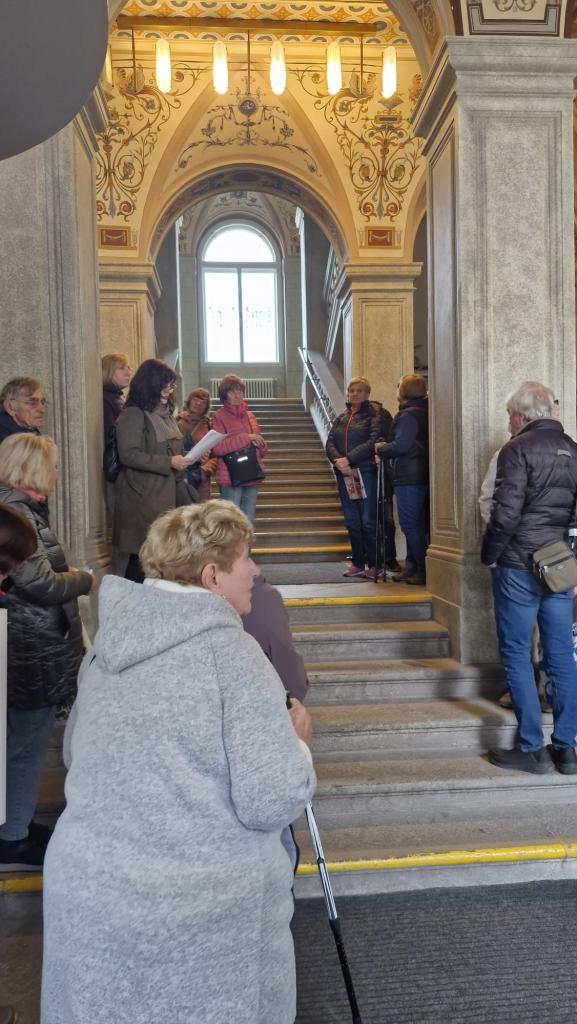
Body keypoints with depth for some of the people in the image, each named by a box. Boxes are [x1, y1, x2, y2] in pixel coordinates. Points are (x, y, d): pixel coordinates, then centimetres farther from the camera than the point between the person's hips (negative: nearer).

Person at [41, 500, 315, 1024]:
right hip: (199, 909, -5)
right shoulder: (231, 650, -19)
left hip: (85, 891, 6)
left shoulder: (108, 642, 0)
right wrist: (296, 739, -3)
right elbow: (274, 803, -22)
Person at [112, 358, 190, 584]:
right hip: (145, 496, -8)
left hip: (169, 491, 8)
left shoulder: (165, 413, 17)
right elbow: (129, 455, -17)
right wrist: (169, 463, -19)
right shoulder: (133, 414, -8)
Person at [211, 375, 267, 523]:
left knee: (248, 521, 12)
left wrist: (260, 445, -4)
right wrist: (246, 438, -17)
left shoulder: (250, 415, 15)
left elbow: (262, 447, 20)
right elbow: (217, 448, -16)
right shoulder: (219, 416, -3)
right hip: (231, 478, -6)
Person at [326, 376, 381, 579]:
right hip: (344, 474, 6)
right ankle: (357, 563, 17)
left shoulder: (373, 416, 1)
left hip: (365, 472, -6)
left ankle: (373, 565, 3)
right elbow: (330, 443, 8)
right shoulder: (340, 418, 19)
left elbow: (373, 442, -13)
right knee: (352, 521, 9)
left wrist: (348, 459, -19)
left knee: (368, 521, -5)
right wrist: (338, 461, -12)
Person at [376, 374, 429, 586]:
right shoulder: (424, 413, 15)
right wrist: (385, 450, 12)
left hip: (408, 478, -10)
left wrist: (381, 449, -5)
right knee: (415, 524, 14)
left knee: (411, 524, -5)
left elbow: (401, 445, -22)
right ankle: (412, 568, 21)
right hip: (421, 476, 10)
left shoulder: (408, 416, -14)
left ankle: (423, 570, -2)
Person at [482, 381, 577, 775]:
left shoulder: (517, 449, -9)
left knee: (516, 654, 3)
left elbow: (506, 513, -17)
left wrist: (489, 556, -3)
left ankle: (532, 748, 7)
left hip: (519, 567, -6)